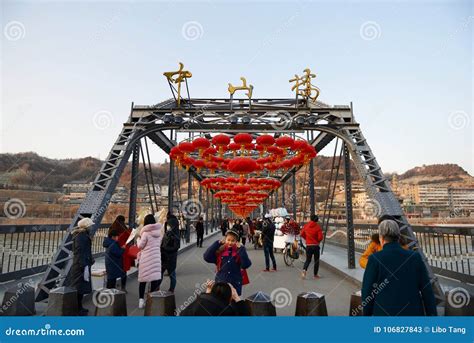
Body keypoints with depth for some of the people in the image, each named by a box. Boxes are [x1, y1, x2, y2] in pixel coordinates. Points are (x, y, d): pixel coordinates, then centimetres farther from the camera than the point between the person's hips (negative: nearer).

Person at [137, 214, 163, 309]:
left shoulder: (146, 233, -10)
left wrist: (139, 238, 12)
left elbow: (140, 246, -4)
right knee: (155, 278, 6)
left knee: (143, 278, 8)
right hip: (156, 257, 3)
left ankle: (141, 299, 10)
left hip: (146, 257, -3)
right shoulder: (159, 232, 3)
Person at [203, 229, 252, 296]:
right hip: (220, 283, 1)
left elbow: (246, 265, -18)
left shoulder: (239, 252, -5)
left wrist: (241, 249, -20)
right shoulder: (220, 251, -3)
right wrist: (217, 243, -15)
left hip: (235, 284, -1)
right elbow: (206, 257, -15)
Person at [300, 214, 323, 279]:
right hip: (315, 246, -2)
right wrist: (318, 241, 6)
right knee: (316, 260, 14)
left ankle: (304, 270, -12)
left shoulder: (306, 226, -1)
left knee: (308, 260, 14)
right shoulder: (318, 227, -10)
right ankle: (315, 275, 19)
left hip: (308, 245, 3)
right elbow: (320, 237, -15)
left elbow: (302, 234, 5)